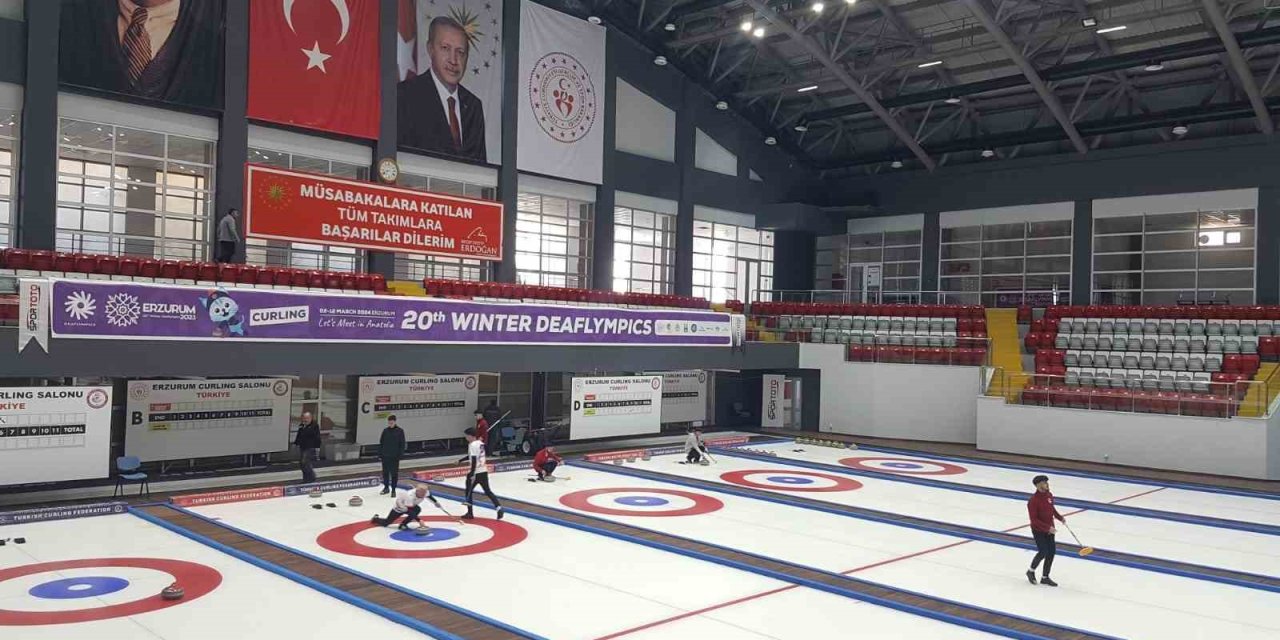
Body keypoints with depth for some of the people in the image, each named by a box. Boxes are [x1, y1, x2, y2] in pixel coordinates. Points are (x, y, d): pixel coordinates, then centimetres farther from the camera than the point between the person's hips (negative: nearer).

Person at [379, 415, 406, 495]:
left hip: (395, 456, -3)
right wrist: (380, 453, 3)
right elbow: (381, 443, 8)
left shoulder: (400, 431, -4)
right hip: (385, 455, 3)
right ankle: (386, 487, 23)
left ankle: (393, 489, 8)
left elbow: (402, 444, -3)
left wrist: (400, 455, -8)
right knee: (385, 472, 10)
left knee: (394, 473, 2)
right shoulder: (385, 431, 3)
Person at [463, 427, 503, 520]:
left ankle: (470, 513, 13)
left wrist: (472, 473, -22)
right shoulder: (480, 443, 12)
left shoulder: (472, 445, -15)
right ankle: (498, 507, -5)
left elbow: (474, 460, -21)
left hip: (476, 472, -8)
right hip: (484, 471, 8)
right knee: (488, 491, 10)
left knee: (469, 491, 9)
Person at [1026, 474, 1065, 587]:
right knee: (1043, 552, -10)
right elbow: (1034, 520, -23)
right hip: (1038, 530, -7)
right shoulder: (1033, 501, -24)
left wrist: (1059, 517, 4)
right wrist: (1048, 528, -27)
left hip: (1050, 529, 7)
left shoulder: (1049, 495, -1)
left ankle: (1045, 577, 20)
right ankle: (1031, 571, 17)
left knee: (1051, 552, 6)